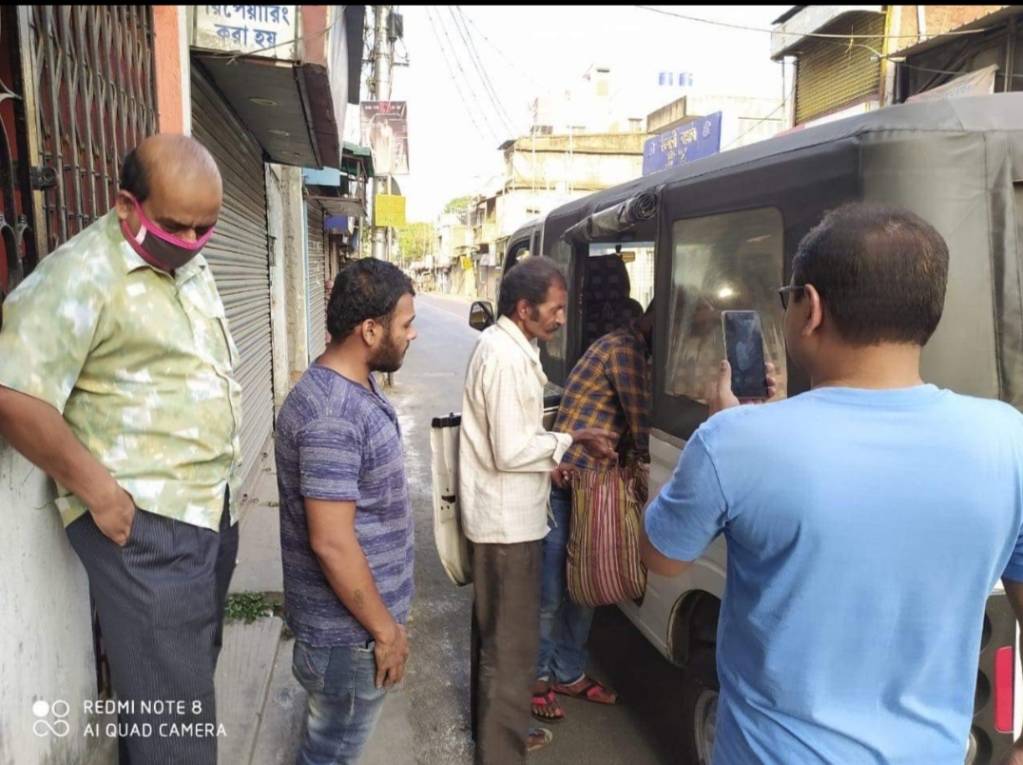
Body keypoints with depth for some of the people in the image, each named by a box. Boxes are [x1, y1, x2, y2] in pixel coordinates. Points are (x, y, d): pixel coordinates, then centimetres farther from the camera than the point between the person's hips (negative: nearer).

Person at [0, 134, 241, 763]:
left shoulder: (193, 267, 12)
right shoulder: (82, 273, -15)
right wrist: (99, 489, -19)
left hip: (214, 509, 8)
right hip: (143, 522, -8)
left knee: (195, 673, 21)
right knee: (170, 711, 3)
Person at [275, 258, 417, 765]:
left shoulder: (356, 386, 4)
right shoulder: (331, 415, -29)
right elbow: (331, 542, -28)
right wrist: (385, 630, -17)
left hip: (358, 617, 9)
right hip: (348, 630, -9)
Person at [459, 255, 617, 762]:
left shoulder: (505, 345, 11)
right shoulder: (507, 357, -22)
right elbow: (511, 452, -25)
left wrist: (553, 454, 12)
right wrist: (571, 441, -14)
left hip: (504, 516, 11)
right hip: (506, 522, -11)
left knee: (501, 637, 23)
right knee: (512, 645, 2)